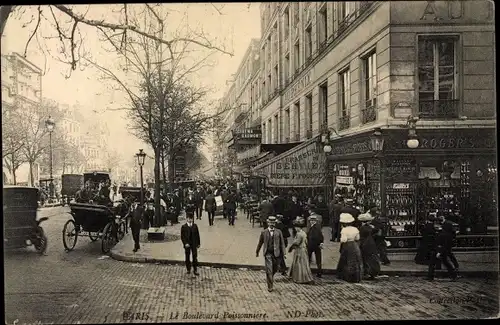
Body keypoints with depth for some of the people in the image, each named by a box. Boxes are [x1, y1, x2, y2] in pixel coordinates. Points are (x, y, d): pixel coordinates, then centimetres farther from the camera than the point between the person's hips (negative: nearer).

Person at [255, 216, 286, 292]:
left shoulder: (278, 232, 3)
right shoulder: (264, 232, 2)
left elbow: (282, 243, 3)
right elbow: (260, 243, 12)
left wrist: (283, 253, -3)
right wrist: (257, 252, 20)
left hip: (276, 254, 2)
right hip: (268, 253, -2)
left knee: (275, 269, 14)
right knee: (269, 270, -8)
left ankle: (269, 278, 44)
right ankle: (270, 286, 0)